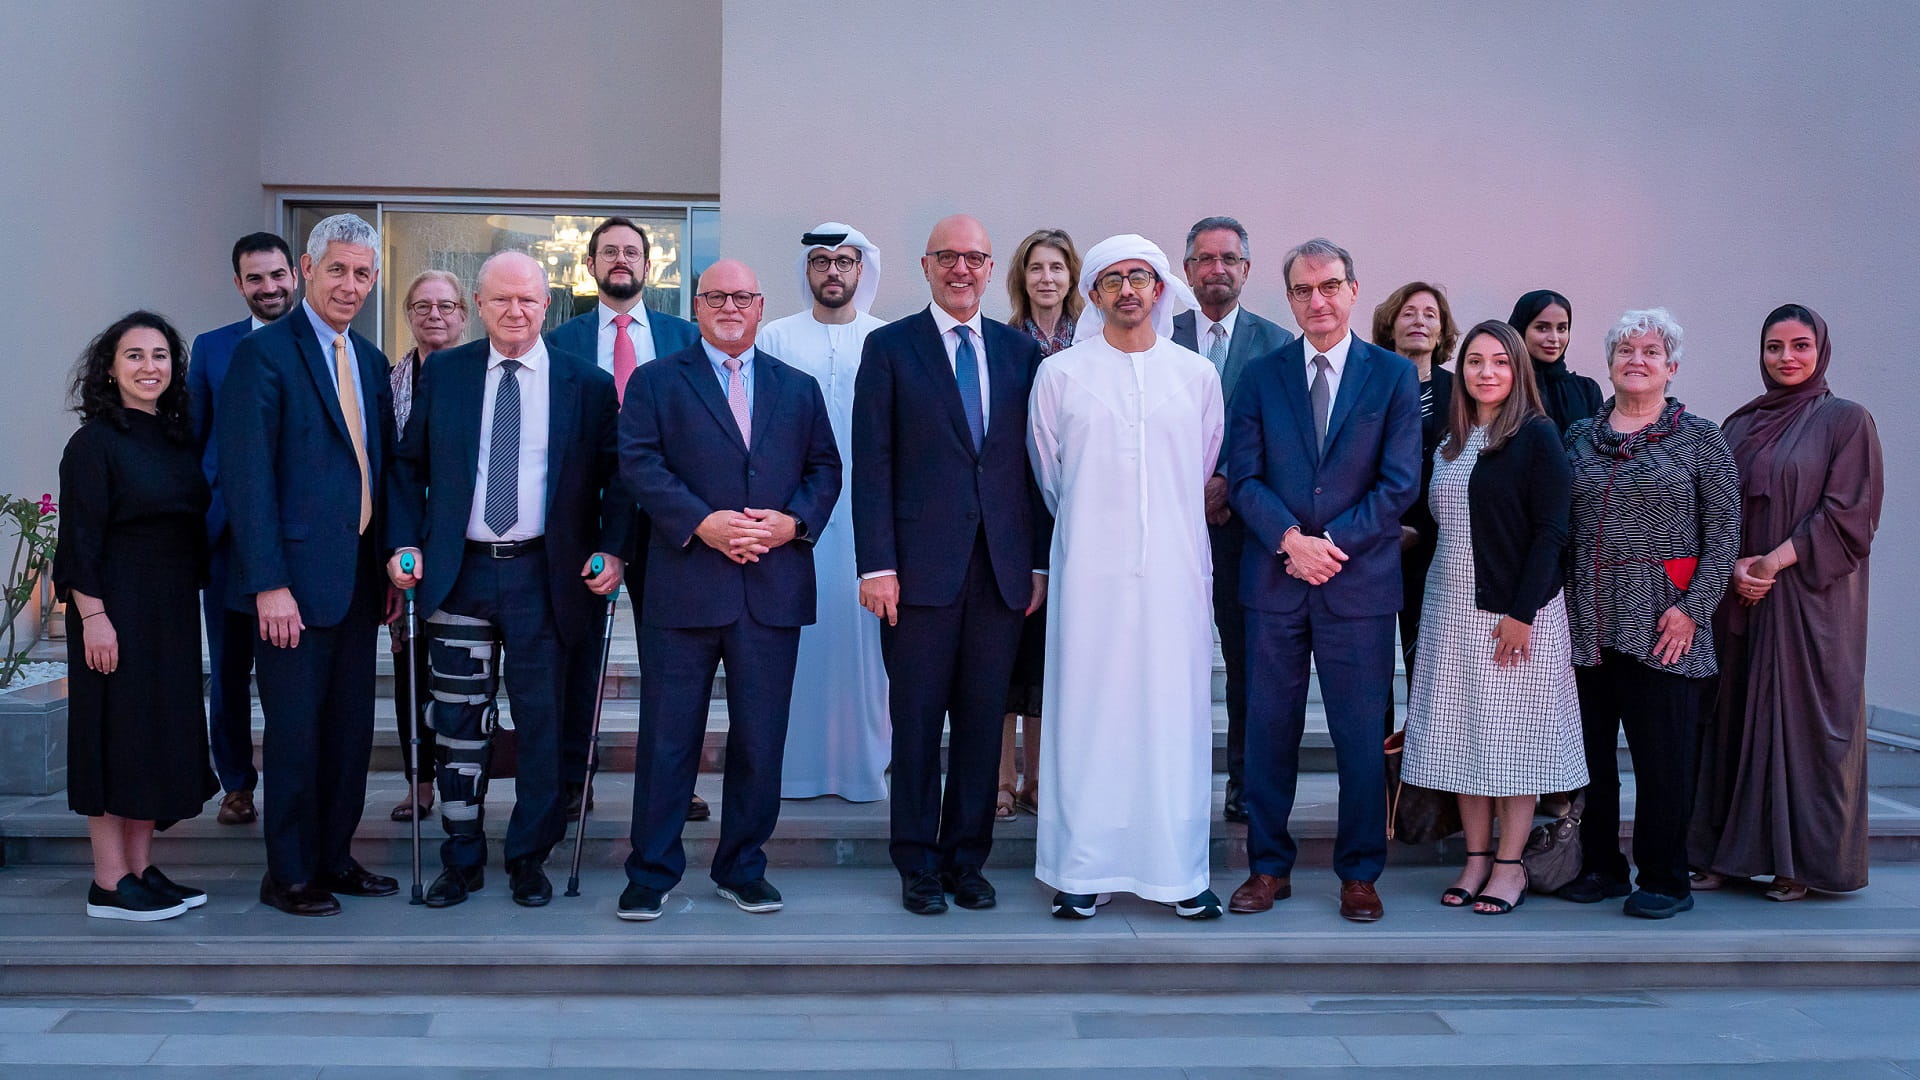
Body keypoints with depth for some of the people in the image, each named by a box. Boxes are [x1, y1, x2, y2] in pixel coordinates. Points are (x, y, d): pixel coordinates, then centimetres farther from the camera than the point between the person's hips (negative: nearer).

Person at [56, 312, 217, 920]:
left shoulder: (181, 438, 11)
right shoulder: (94, 442, -8)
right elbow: (80, 540, -12)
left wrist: (196, 598, 9)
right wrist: (93, 617, -18)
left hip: (174, 610, 7)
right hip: (116, 609, -7)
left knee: (162, 735, 9)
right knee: (116, 733, -2)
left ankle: (141, 870, 18)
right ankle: (109, 884, 5)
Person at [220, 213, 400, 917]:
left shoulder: (371, 361, 14)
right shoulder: (263, 354, -8)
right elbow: (247, 476, -14)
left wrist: (389, 565, 10)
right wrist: (269, 585, -18)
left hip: (359, 577, 7)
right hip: (297, 578, -7)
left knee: (351, 728, 12)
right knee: (296, 731, 1)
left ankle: (334, 859, 24)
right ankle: (288, 876, 14)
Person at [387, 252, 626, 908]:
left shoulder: (588, 384, 2)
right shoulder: (443, 375, 6)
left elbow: (615, 478, 4)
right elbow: (409, 466, 10)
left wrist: (612, 551, -8)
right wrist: (405, 543, -1)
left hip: (544, 576, -1)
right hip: (457, 574, 1)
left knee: (541, 723, 6)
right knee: (458, 723, 6)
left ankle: (529, 859, 20)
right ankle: (462, 860, 19)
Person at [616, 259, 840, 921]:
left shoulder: (798, 388, 16)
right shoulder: (655, 381, 7)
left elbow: (825, 469, 12)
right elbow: (639, 464, -4)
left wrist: (795, 521, -8)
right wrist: (701, 523, -16)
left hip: (774, 589, 3)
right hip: (684, 586, -2)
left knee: (761, 738, 7)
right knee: (668, 736, 3)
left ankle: (743, 869, 21)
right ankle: (652, 872, 14)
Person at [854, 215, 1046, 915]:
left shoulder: (1021, 351, 12)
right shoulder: (889, 347, 3)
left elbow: (1035, 463, 11)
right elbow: (871, 463, -2)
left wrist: (1040, 562, 6)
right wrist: (876, 566, -9)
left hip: (1003, 567, 3)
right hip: (921, 565, -3)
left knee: (983, 720, 7)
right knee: (917, 722, 3)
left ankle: (967, 860, 19)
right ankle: (918, 866, 15)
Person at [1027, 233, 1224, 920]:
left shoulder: (1197, 375, 9)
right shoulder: (1059, 374, 5)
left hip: (1173, 571, 1)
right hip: (1090, 572, -1)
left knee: (1174, 712, 1)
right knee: (1086, 713, -1)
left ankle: (1180, 871, 8)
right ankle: (1083, 870, 6)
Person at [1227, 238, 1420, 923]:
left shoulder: (1394, 375, 4)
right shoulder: (1261, 377, 8)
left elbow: (1399, 484, -2)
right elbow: (1244, 477, 1)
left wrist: (1332, 544, -11)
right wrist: (1291, 539, -14)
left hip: (1359, 583, -1)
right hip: (1273, 580, 1)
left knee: (1361, 737, 4)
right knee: (1269, 731, 6)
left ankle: (1359, 874, 17)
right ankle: (1268, 867, 18)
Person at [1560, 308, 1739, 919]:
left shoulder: (1699, 438, 2)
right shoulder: (1579, 438, 12)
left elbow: (1724, 529, -1)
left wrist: (1694, 607, -9)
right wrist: (1560, 610, 6)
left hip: (1660, 626, -3)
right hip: (1585, 623, 4)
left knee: (1663, 758, -1)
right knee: (1588, 749, 8)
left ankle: (1664, 880, 11)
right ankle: (1600, 866, 21)